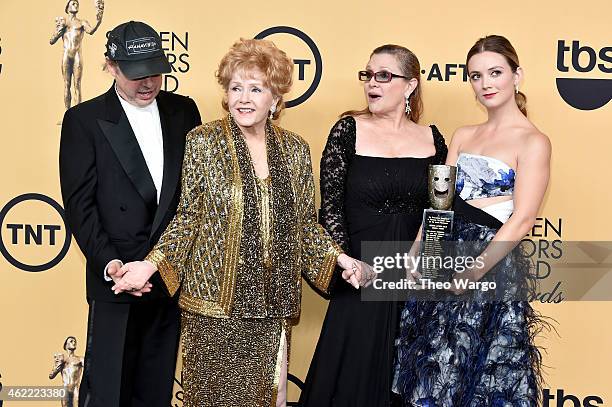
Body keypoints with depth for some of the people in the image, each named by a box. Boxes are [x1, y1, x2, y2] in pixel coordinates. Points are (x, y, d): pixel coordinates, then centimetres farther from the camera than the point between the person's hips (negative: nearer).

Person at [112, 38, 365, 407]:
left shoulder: (295, 149, 5)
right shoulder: (203, 142, -4)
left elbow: (306, 224, 11)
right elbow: (186, 218, -2)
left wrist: (340, 258, -2)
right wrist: (151, 264, -14)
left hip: (273, 305, 3)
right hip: (214, 303, -3)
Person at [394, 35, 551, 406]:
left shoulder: (533, 142, -7)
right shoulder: (463, 136, 12)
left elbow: (521, 221, -13)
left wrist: (473, 272, -18)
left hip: (493, 265, -6)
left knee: (480, 377, 5)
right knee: (431, 373, 13)